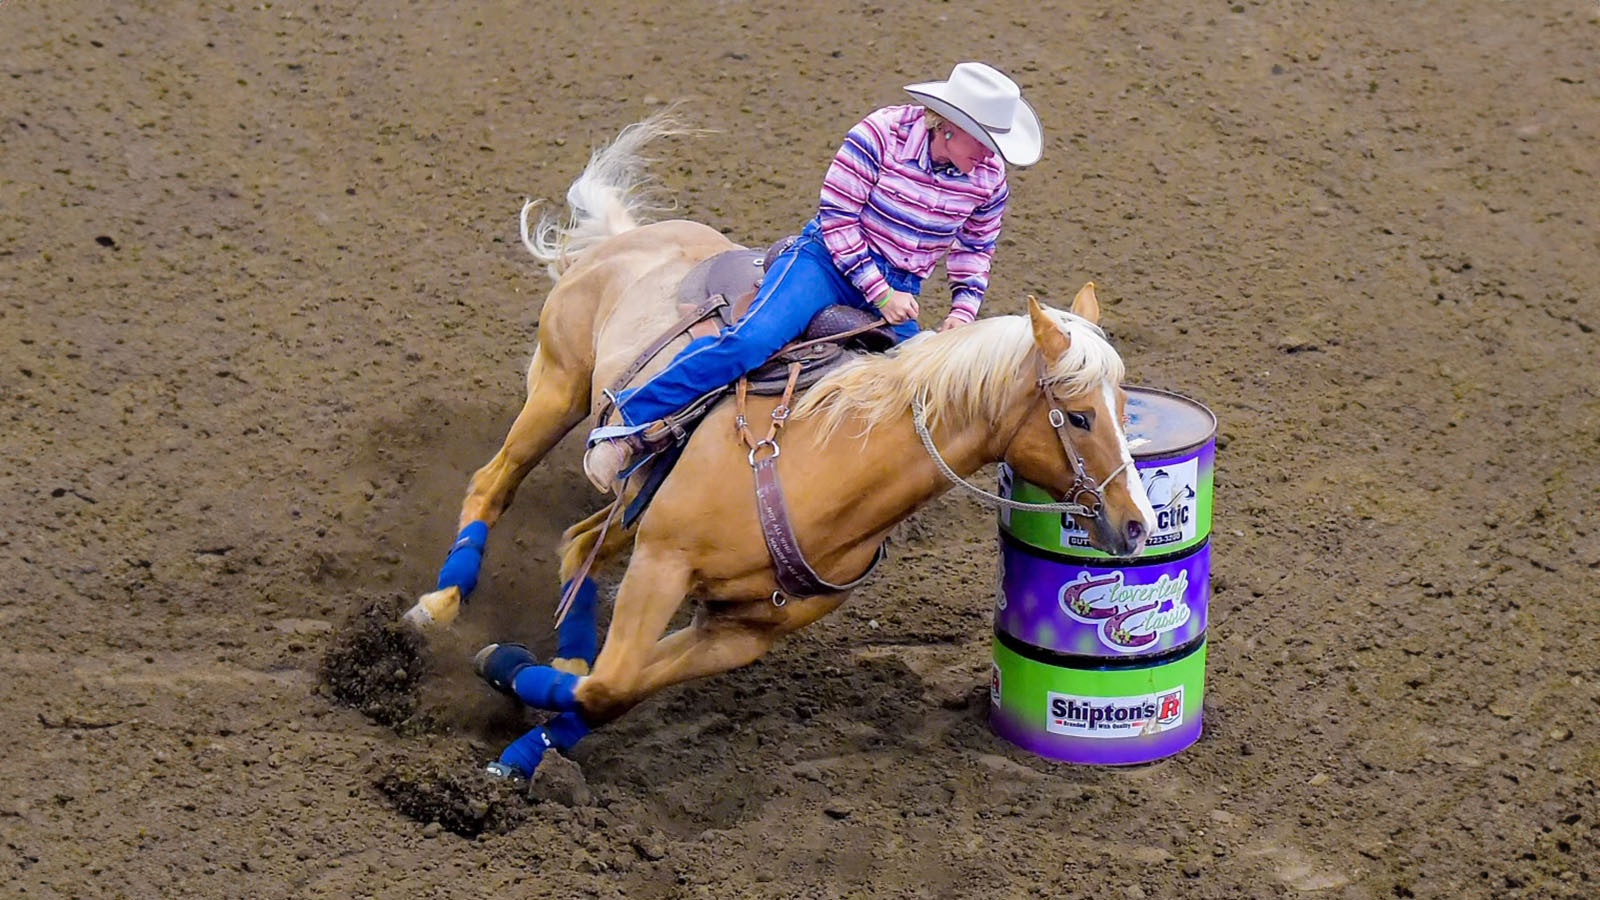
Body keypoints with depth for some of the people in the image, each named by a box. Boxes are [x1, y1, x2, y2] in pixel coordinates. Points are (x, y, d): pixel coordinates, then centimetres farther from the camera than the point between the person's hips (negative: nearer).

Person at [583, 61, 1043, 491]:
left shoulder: (988, 177, -4)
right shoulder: (880, 134, -18)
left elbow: (975, 249, 13)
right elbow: (837, 219, -14)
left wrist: (963, 311, -3)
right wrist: (879, 293, -17)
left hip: (901, 290, 5)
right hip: (831, 259, -5)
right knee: (751, 339, -26)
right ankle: (629, 421, -22)